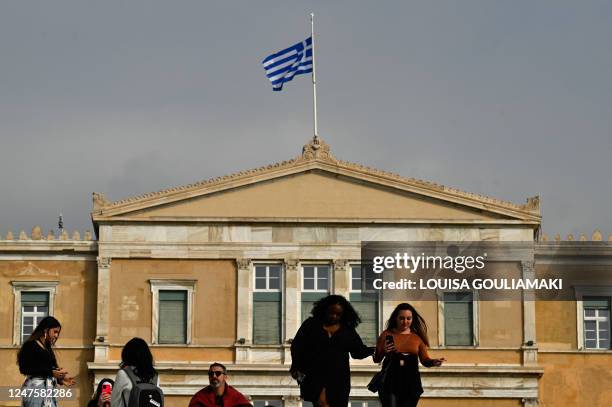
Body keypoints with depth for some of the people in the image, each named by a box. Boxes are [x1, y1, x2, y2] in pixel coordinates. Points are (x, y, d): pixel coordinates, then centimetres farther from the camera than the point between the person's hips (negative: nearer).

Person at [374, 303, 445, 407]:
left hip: (411, 383, 2)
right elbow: (376, 359, 4)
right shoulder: (387, 334, 2)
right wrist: (383, 352, -17)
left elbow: (425, 360, 5)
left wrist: (434, 362, -17)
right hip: (390, 383, -2)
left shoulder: (417, 337, 7)